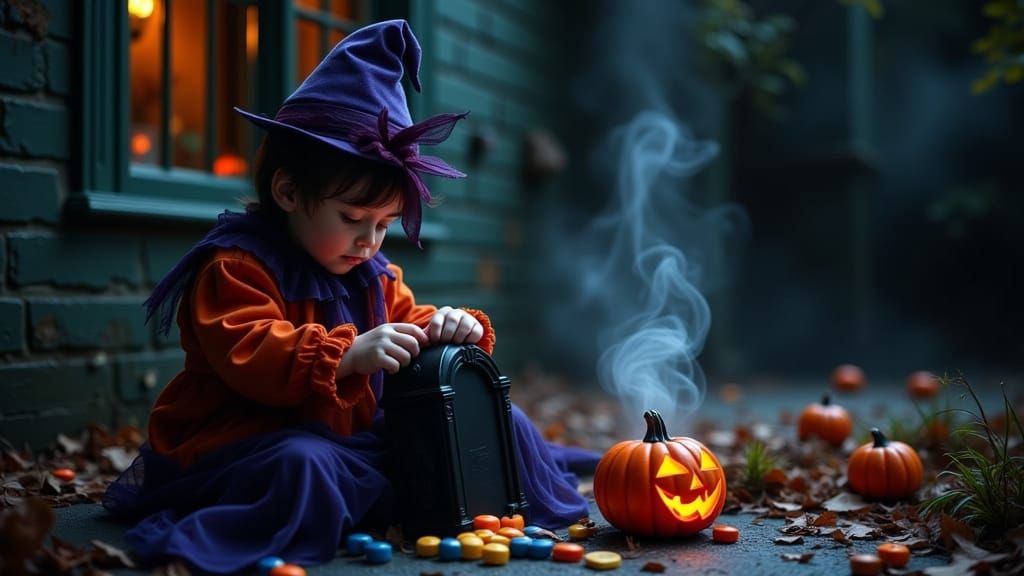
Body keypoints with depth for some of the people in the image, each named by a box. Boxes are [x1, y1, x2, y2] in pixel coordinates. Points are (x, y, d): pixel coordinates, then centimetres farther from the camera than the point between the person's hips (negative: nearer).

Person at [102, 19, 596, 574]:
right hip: (250, 440, -7)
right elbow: (249, 357, -27)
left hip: (356, 440, 7)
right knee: (303, 465, -44)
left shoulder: (373, 276, 12)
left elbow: (408, 326, 19)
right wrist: (347, 355, -40)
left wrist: (448, 329, -7)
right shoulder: (234, 266, -14)